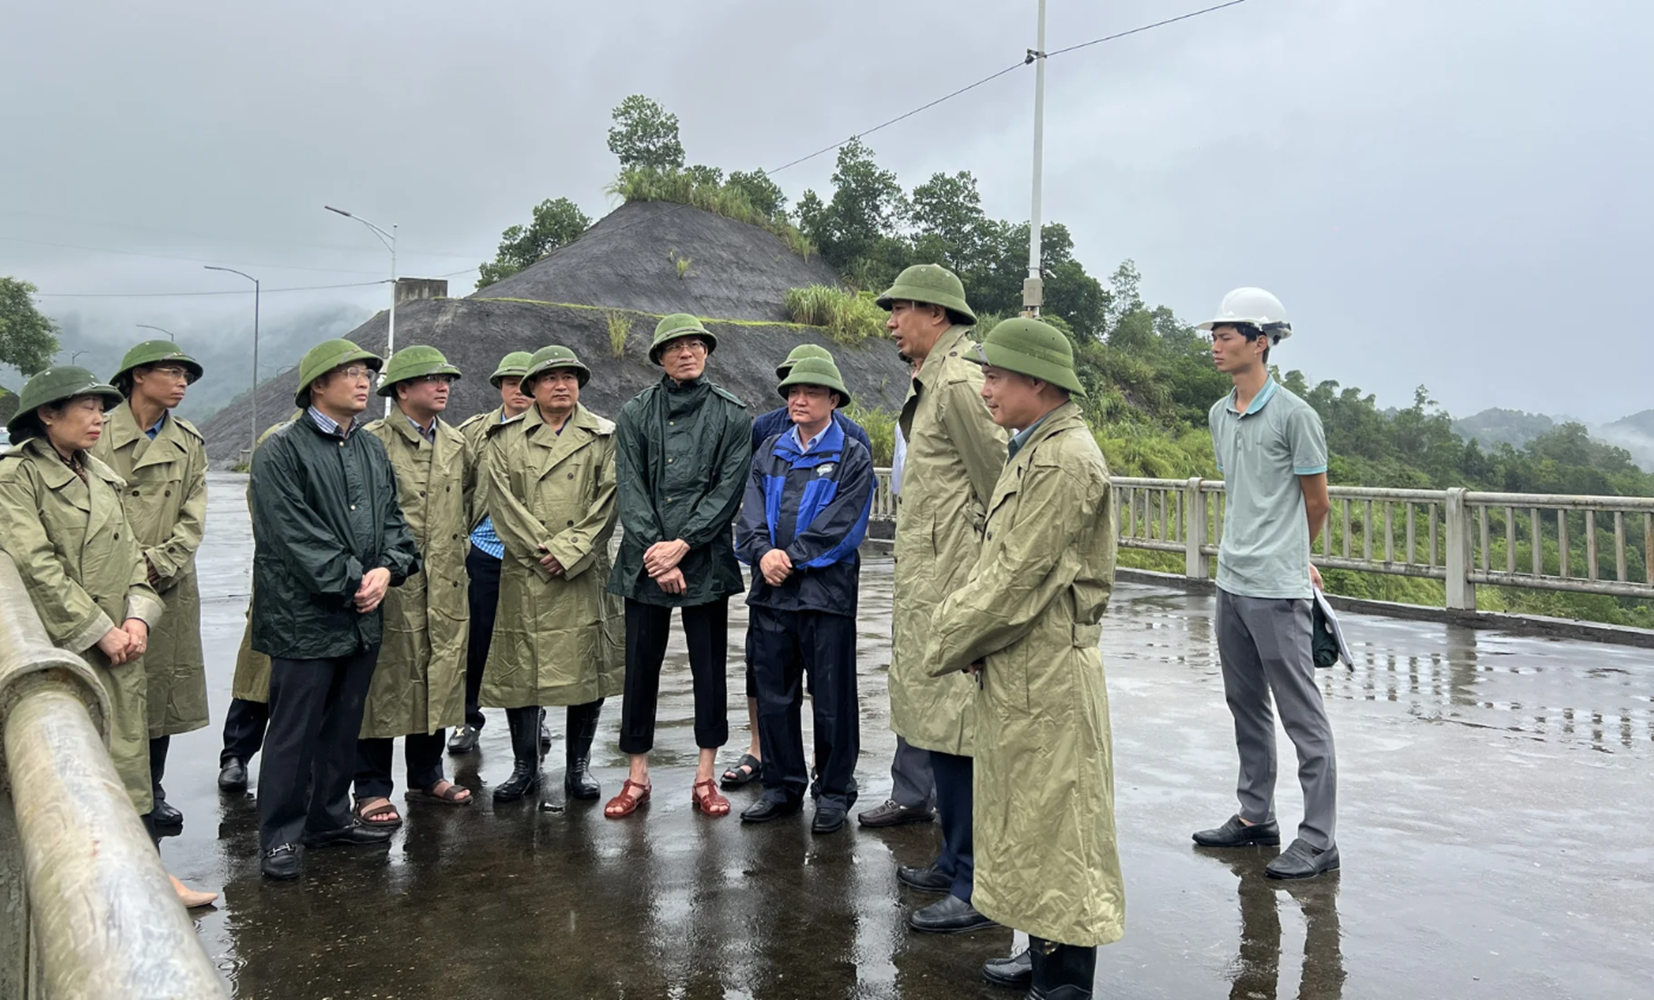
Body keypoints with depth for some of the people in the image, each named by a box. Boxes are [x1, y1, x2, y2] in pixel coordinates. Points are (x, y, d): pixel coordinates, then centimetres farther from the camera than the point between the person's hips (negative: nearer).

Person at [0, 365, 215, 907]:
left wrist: (138, 616, -3)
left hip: (120, 643, 6)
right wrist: (99, 631, -15)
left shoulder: (100, 474, 13)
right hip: (63, 647, -6)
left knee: (129, 755, 9)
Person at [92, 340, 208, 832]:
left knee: (161, 687, 9)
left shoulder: (189, 443, 9)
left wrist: (156, 564, -10)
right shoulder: (100, 435, -2)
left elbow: (193, 519, 3)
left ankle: (151, 792, 21)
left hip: (170, 586, 3)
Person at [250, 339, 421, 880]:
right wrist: (351, 581, -15)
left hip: (364, 614, 7)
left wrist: (388, 569, -5)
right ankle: (279, 836, 13)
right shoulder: (281, 451, -7)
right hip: (305, 617, -7)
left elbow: (392, 518, 13)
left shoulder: (373, 450, 14)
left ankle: (329, 819, 30)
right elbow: (295, 534, -14)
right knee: (294, 731, 1)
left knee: (344, 727, 16)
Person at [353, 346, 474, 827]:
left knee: (441, 674, 12)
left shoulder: (457, 444, 13)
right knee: (385, 678, 0)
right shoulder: (371, 441, -6)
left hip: (446, 583, 6)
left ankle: (427, 773, 27)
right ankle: (372, 788, 12)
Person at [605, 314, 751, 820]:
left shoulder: (731, 414, 3)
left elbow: (728, 489, -4)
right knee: (640, 666, 6)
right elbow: (629, 488, 0)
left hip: (705, 560, -1)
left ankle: (705, 777, 15)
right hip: (644, 562, 1)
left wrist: (682, 545, -11)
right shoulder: (635, 413, 7)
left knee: (709, 668, 4)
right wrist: (656, 553, -9)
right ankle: (637, 777, 18)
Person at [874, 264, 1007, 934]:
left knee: (953, 734, -5)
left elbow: (1002, 487, -16)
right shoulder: (933, 380, 18)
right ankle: (956, 862, 30)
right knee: (938, 728, 17)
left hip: (952, 590, -11)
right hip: (927, 583, 11)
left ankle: (977, 886, 7)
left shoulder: (960, 381, -15)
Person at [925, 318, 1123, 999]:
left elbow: (1018, 579, -21)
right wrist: (956, 626, 4)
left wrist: (948, 646, -10)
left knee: (1053, 825, 2)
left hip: (1046, 674, -10)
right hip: (1016, 669, 10)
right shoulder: (1034, 451, 14)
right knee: (1028, 821, 19)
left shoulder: (1065, 461, -19)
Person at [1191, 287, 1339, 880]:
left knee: (1302, 716, 0)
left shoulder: (1293, 415, -11)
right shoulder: (1219, 415, 10)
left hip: (1277, 590, -8)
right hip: (1231, 584, 8)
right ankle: (1256, 817, 30)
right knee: (1246, 707, 16)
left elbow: (1317, 504, -2)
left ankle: (1318, 839, 9)